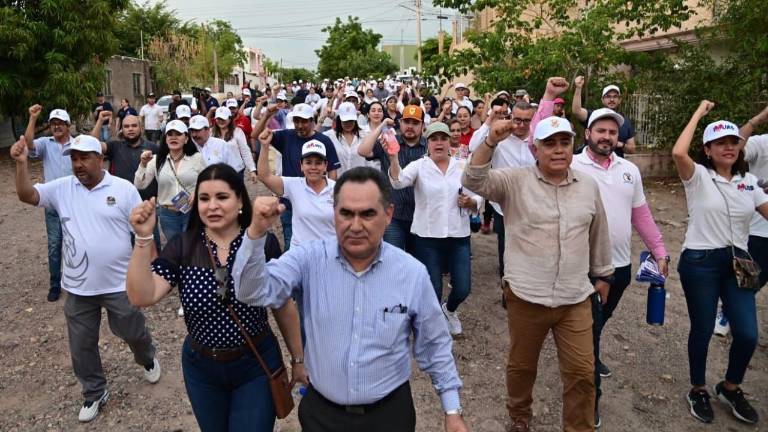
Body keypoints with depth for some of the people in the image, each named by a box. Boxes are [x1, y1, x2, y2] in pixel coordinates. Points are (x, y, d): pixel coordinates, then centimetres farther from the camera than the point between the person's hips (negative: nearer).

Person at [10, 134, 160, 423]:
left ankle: (148, 359, 50)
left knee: (133, 333, 16)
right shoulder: (62, 188, 1)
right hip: (78, 287, 3)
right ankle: (94, 393, 36)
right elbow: (26, 195, -9)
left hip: (119, 283, -3)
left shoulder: (124, 189, -9)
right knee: (81, 345, 15)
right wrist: (21, 163, -23)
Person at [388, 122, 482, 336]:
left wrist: (470, 202, -12)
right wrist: (393, 157, -40)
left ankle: (450, 310, 40)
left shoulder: (462, 167, 6)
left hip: (459, 237, 3)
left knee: (463, 289, 5)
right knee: (432, 290, 6)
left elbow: (478, 201, 11)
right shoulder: (419, 166, -3)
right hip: (427, 238, -2)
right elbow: (398, 181, -23)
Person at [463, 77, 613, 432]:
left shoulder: (589, 186, 5)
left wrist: (602, 274, 22)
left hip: (576, 299, 3)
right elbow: (473, 181, -21)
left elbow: (598, 234, 16)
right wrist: (492, 141, -34)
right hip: (526, 296, -2)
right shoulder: (515, 181, -6)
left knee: (582, 373, 7)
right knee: (521, 365, 16)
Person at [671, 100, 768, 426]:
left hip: (738, 262, 5)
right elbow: (678, 153, -29)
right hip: (700, 263, -5)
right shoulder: (699, 176, -9)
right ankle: (698, 390, 29)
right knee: (702, 331, 7)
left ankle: (730, 388, 29)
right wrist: (699, 113, -18)